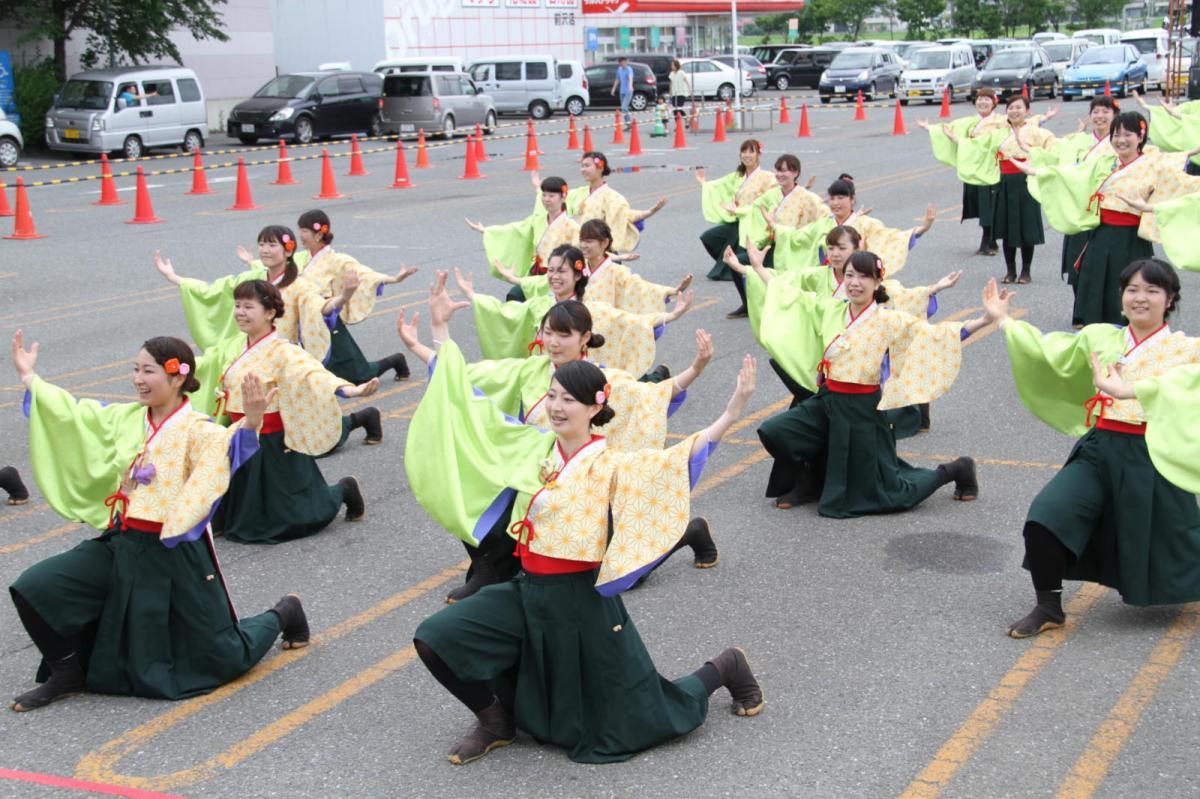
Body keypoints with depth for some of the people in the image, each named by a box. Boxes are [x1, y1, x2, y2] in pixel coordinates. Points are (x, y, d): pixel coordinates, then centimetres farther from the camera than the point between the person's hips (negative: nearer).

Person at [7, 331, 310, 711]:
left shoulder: (197, 431, -15)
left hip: (174, 555, -6)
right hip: (121, 546, 6)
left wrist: (251, 421, -55)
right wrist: (30, 378, 22)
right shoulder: (126, 419, 4)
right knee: (35, 588, -7)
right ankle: (68, 672, 14)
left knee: (224, 659, 2)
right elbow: (72, 414, 17)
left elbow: (233, 448, -35)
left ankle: (283, 614, 34)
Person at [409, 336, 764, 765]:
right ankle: (496, 721, 15)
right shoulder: (536, 447, 1)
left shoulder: (610, 464, -15)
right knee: (434, 638, -10)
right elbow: (476, 412, 11)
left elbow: (677, 460, -29)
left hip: (581, 600, -5)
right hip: (527, 592, 5)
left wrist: (732, 412, -42)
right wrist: (442, 339, 17)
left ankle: (724, 668, 34)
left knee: (633, 722, 6)